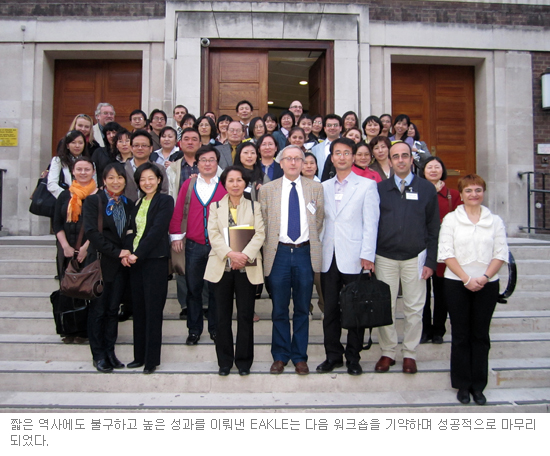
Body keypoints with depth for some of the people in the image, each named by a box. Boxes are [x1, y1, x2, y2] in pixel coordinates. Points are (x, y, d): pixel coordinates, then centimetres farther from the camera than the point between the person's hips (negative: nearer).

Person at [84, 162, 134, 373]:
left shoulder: (129, 204, 10)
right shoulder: (93, 201, -3)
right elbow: (92, 232, -13)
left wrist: (128, 253, -7)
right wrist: (117, 252, -16)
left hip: (120, 264, 4)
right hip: (100, 263, -4)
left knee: (113, 309, 8)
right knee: (98, 310, 3)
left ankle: (110, 352, 17)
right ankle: (98, 355, 14)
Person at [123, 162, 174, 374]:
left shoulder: (165, 201, -4)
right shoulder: (138, 203, 16)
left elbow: (157, 230, -13)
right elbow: (131, 229, 11)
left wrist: (137, 253, -15)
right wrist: (126, 251, -7)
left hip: (155, 260, -6)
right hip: (135, 261, 6)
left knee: (153, 310, -2)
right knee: (138, 309, 10)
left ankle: (152, 359, 7)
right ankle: (140, 356, 20)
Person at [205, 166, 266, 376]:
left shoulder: (254, 206, 10)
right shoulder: (215, 207, 11)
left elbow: (259, 235, -1)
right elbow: (213, 234, -2)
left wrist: (245, 255, -16)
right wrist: (230, 253, -17)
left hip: (247, 267, 0)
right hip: (221, 267, 1)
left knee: (246, 316, 2)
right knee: (223, 316, 5)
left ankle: (244, 361, 15)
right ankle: (224, 361, 17)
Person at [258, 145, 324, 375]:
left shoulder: (315, 188, 7)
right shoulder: (267, 189, 5)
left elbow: (319, 221, 10)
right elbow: (263, 224, 6)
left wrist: (311, 242, 3)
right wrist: (269, 248, 1)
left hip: (305, 253, 0)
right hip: (279, 253, 0)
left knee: (302, 309, 8)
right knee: (279, 310, 8)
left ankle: (300, 357, 20)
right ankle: (280, 356, 21)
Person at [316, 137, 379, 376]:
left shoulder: (367, 186, 3)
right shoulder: (324, 187, 14)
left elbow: (370, 223, -4)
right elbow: (319, 220, 12)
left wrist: (367, 255, -12)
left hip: (354, 258, -3)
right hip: (329, 257, 3)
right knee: (330, 309, 8)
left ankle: (353, 357, 19)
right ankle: (333, 355, 21)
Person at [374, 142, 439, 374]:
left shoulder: (427, 188, 4)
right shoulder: (380, 188, 6)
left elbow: (434, 228, 4)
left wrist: (431, 261, -2)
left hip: (415, 258, 0)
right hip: (385, 257, 1)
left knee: (414, 308, 5)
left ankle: (409, 353, 19)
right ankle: (387, 352, 18)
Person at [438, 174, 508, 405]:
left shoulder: (495, 221, 7)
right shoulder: (451, 219, 2)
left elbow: (501, 254, 2)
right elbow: (446, 253, -5)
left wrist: (484, 277, -13)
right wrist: (466, 279, -13)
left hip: (487, 285, 2)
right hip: (456, 284, -1)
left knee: (481, 335, 7)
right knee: (460, 335, 5)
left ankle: (478, 385, 17)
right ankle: (463, 384, 15)